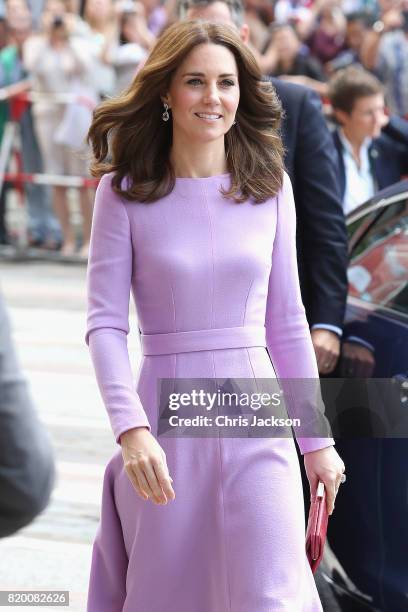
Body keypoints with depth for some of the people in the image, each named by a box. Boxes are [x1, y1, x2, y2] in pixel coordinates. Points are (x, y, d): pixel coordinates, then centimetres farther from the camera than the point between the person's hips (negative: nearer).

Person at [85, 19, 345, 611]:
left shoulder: (270, 185, 4)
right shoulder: (125, 191, -3)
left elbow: (286, 320, 10)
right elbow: (105, 323, -7)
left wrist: (317, 439, 11)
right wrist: (131, 429, -21)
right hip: (166, 423, -1)